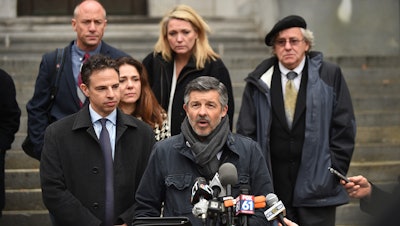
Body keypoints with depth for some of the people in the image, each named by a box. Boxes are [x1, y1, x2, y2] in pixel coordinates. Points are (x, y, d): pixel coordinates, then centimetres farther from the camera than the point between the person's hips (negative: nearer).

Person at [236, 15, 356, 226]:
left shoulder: (329, 76, 2)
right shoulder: (259, 81, 5)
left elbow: (344, 128, 3)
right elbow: (246, 131, 7)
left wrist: (335, 172, -2)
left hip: (317, 183, -1)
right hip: (272, 186, 1)